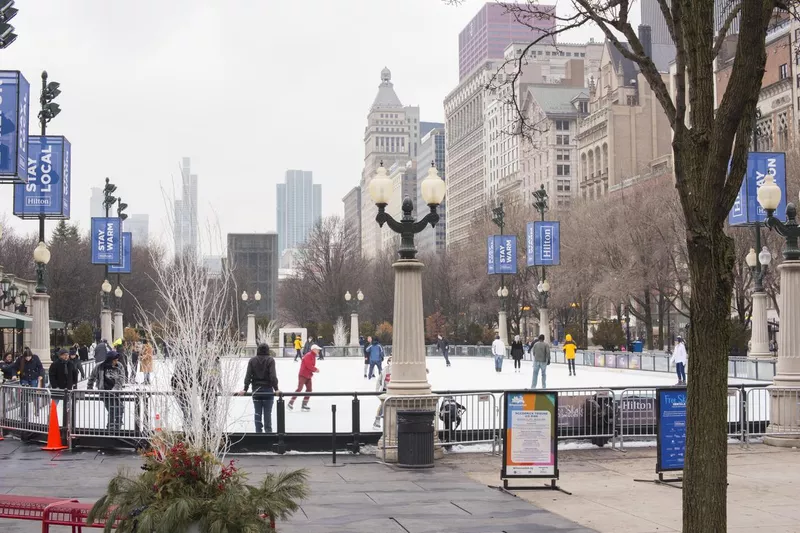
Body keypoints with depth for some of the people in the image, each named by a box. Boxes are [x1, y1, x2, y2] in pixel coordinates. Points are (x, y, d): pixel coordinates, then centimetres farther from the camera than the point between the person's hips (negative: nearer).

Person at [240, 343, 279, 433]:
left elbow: (248, 375, -3)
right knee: (267, 413, 2)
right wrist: (276, 389, -15)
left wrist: (245, 389, -4)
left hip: (256, 389, 2)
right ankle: (268, 431, 1)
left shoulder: (252, 360, 3)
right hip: (268, 389, -2)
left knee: (258, 413, 7)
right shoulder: (270, 360, -4)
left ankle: (258, 431, 7)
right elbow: (273, 375, -13)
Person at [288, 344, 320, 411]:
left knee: (309, 390, 3)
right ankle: (291, 403, -5)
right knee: (299, 389, -10)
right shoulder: (308, 356, -15)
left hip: (308, 376, 9)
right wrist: (315, 369, -10)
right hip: (303, 375, -9)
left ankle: (304, 405, 6)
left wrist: (315, 369, 0)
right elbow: (309, 365, -23)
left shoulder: (313, 356, 15)